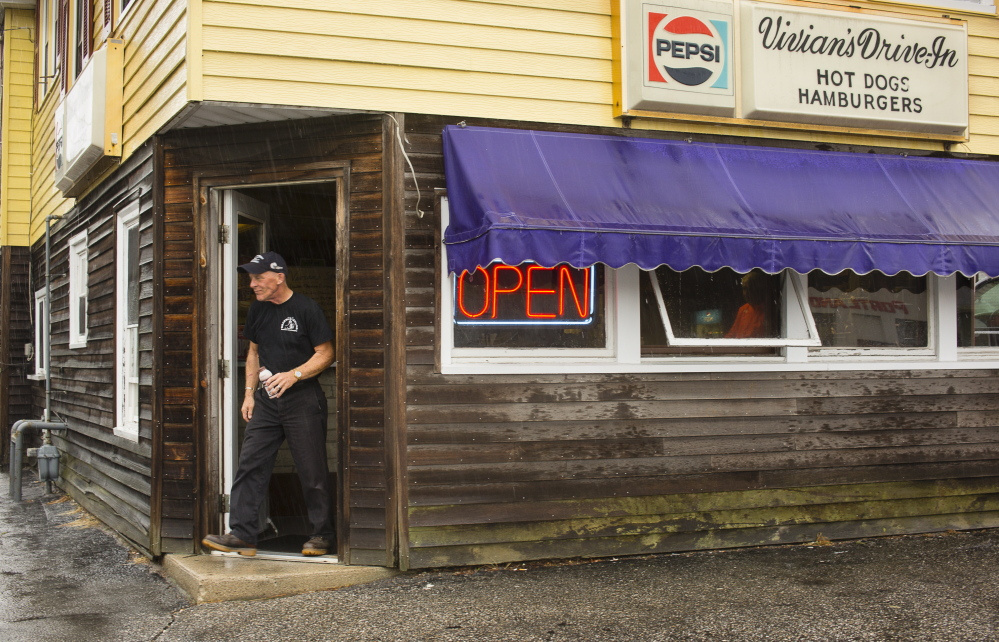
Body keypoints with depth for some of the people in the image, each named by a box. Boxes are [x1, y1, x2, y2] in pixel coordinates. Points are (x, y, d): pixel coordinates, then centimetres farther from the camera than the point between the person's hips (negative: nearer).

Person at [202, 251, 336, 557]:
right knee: (250, 464, -1)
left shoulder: (305, 309, -9)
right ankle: (242, 534, 1)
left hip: (303, 398, -6)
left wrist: (293, 375, -19)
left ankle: (322, 534, 13)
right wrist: (249, 393, 13)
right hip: (267, 398, 6)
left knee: (312, 471, 0)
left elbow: (326, 353, -7)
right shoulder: (258, 309, 11)